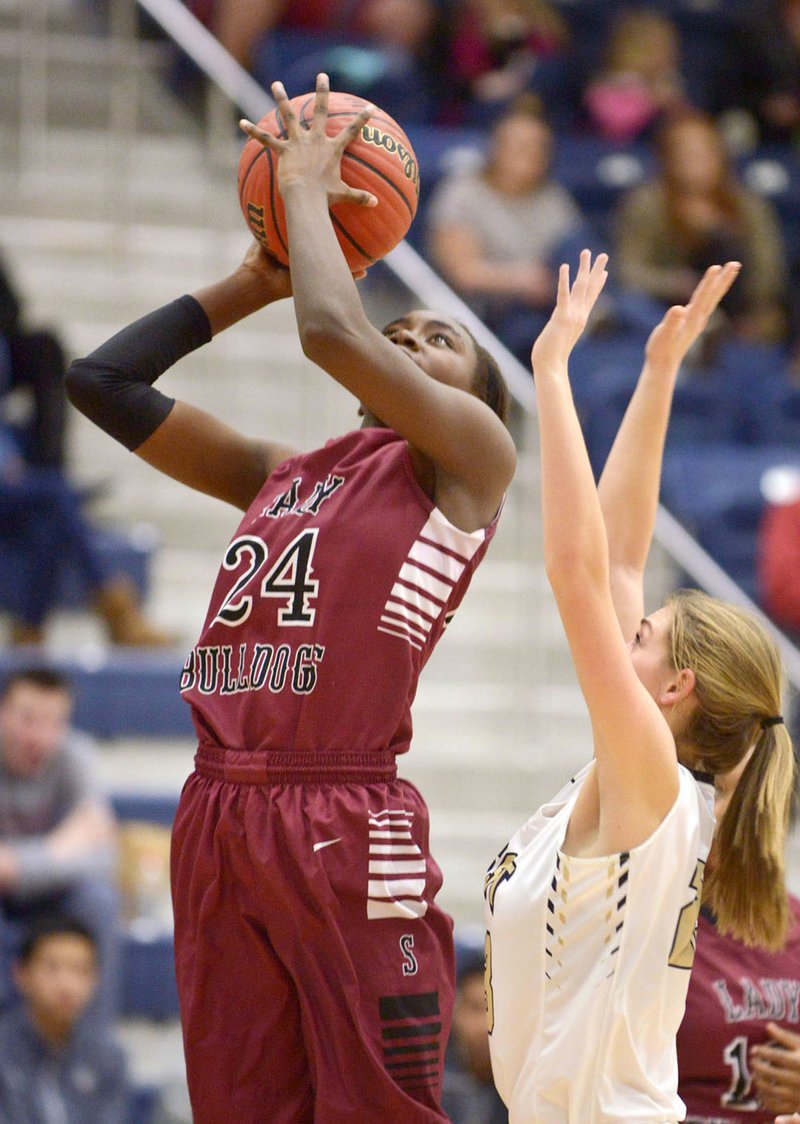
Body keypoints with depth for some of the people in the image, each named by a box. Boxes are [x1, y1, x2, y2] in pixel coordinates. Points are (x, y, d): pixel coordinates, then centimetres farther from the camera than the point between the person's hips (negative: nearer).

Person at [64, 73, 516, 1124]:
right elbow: (104, 381, 24)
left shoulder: (471, 454, 4)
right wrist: (254, 280, 24)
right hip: (220, 812, 6)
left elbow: (332, 333, -12)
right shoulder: (279, 473, 23)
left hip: (346, 828, -6)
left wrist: (306, 187, 4)